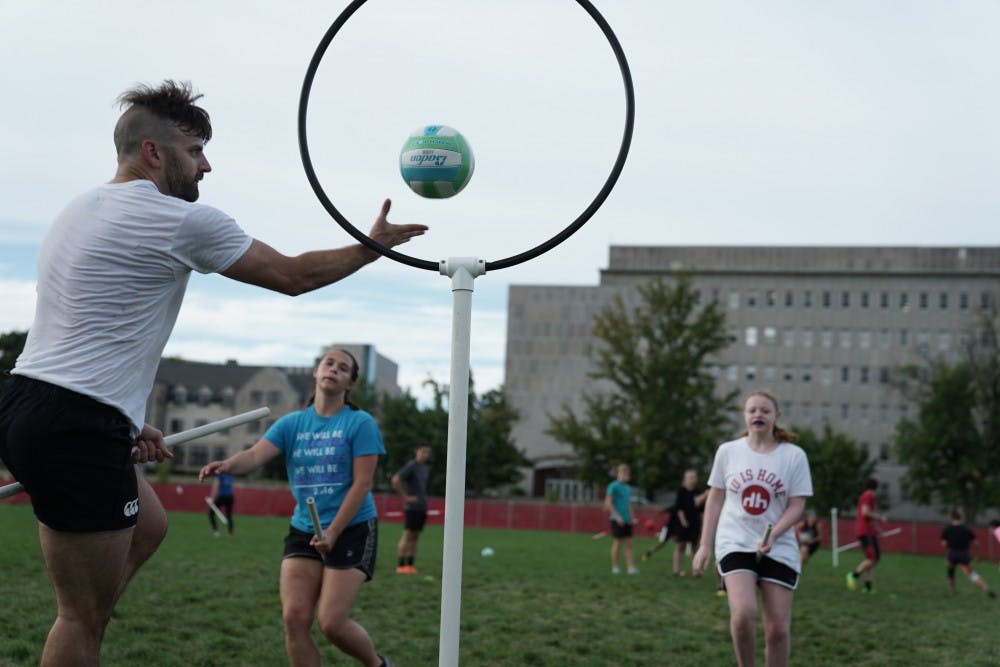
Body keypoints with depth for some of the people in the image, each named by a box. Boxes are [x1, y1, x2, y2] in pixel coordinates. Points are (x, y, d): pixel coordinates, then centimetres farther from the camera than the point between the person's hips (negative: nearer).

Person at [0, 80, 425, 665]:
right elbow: (292, 275, 0)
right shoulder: (182, 221, -10)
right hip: (79, 427, -10)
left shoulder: (80, 210, 18)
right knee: (86, 617, -2)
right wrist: (373, 246, 13)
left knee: (148, 526, 24)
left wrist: (126, 422, 22)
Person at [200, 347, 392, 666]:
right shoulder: (291, 423, 6)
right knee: (295, 617, -8)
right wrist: (228, 464, -32)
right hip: (303, 530, 4)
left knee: (331, 622, -11)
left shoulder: (360, 423, -5)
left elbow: (361, 484, -10)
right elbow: (255, 455, -9)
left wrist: (332, 533, -17)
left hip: (352, 530, -4)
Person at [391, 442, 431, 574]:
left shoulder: (426, 469, 15)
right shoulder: (411, 466, -9)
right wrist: (405, 497, -16)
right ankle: (401, 565, -6)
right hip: (412, 507, -7)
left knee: (415, 537, 7)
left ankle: (410, 565, 9)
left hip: (422, 507, 7)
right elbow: (395, 480, -19)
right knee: (407, 535, -8)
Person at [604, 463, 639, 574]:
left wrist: (632, 517, 12)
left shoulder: (628, 488, 16)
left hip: (627, 521, 7)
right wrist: (617, 516, -17)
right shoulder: (614, 486, -8)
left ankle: (630, 567, 1)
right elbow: (608, 504, -12)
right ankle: (615, 567, 6)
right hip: (617, 520, -7)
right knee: (618, 543, -3)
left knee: (628, 543, 2)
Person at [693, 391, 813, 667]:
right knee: (744, 612, -23)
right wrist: (705, 545, 8)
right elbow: (715, 499, 10)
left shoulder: (794, 455, -1)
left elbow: (796, 506, -3)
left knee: (778, 628, -2)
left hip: (779, 549, 1)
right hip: (735, 544, 0)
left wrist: (772, 535, -19)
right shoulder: (727, 451, 3)